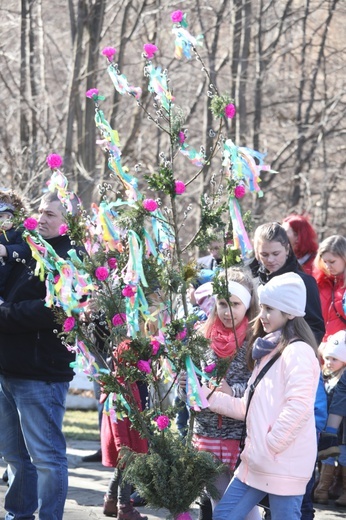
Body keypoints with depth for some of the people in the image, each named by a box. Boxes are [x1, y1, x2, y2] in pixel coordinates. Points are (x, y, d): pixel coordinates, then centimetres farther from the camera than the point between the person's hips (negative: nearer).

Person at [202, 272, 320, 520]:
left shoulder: (298, 352, -12)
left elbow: (299, 407, -25)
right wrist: (206, 395, 13)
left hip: (283, 465, -10)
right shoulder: (268, 352, 18)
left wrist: (271, 445, -18)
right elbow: (248, 408, 20)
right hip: (257, 462, 10)